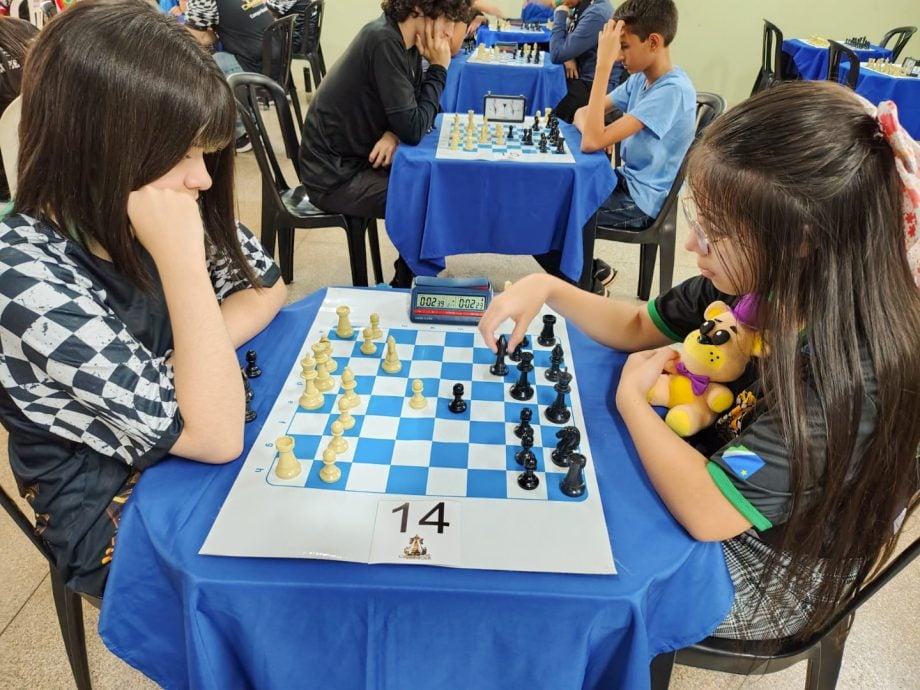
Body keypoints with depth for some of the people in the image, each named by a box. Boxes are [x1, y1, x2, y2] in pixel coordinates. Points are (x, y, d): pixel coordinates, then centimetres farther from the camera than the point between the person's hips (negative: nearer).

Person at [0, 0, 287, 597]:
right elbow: (213, 435, -31)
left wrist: (196, 359, -17)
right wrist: (179, 259, -35)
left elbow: (265, 288, 1)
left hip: (203, 450, 6)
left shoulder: (146, 211, -12)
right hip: (117, 511, -5)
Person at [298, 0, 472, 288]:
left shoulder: (407, 42, 4)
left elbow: (412, 114, 8)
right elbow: (413, 129, -24)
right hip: (335, 174, -8)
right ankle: (405, 287, 11)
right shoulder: (384, 41, -22)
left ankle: (409, 275, 17)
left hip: (356, 158, 8)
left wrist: (395, 133, -13)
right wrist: (439, 68, -16)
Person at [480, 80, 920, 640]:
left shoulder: (849, 373, -36)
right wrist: (548, 288, -13)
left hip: (762, 578, -6)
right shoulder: (762, 283, -14)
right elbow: (638, 329, 1)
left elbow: (709, 512, -36)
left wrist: (633, 395, -23)